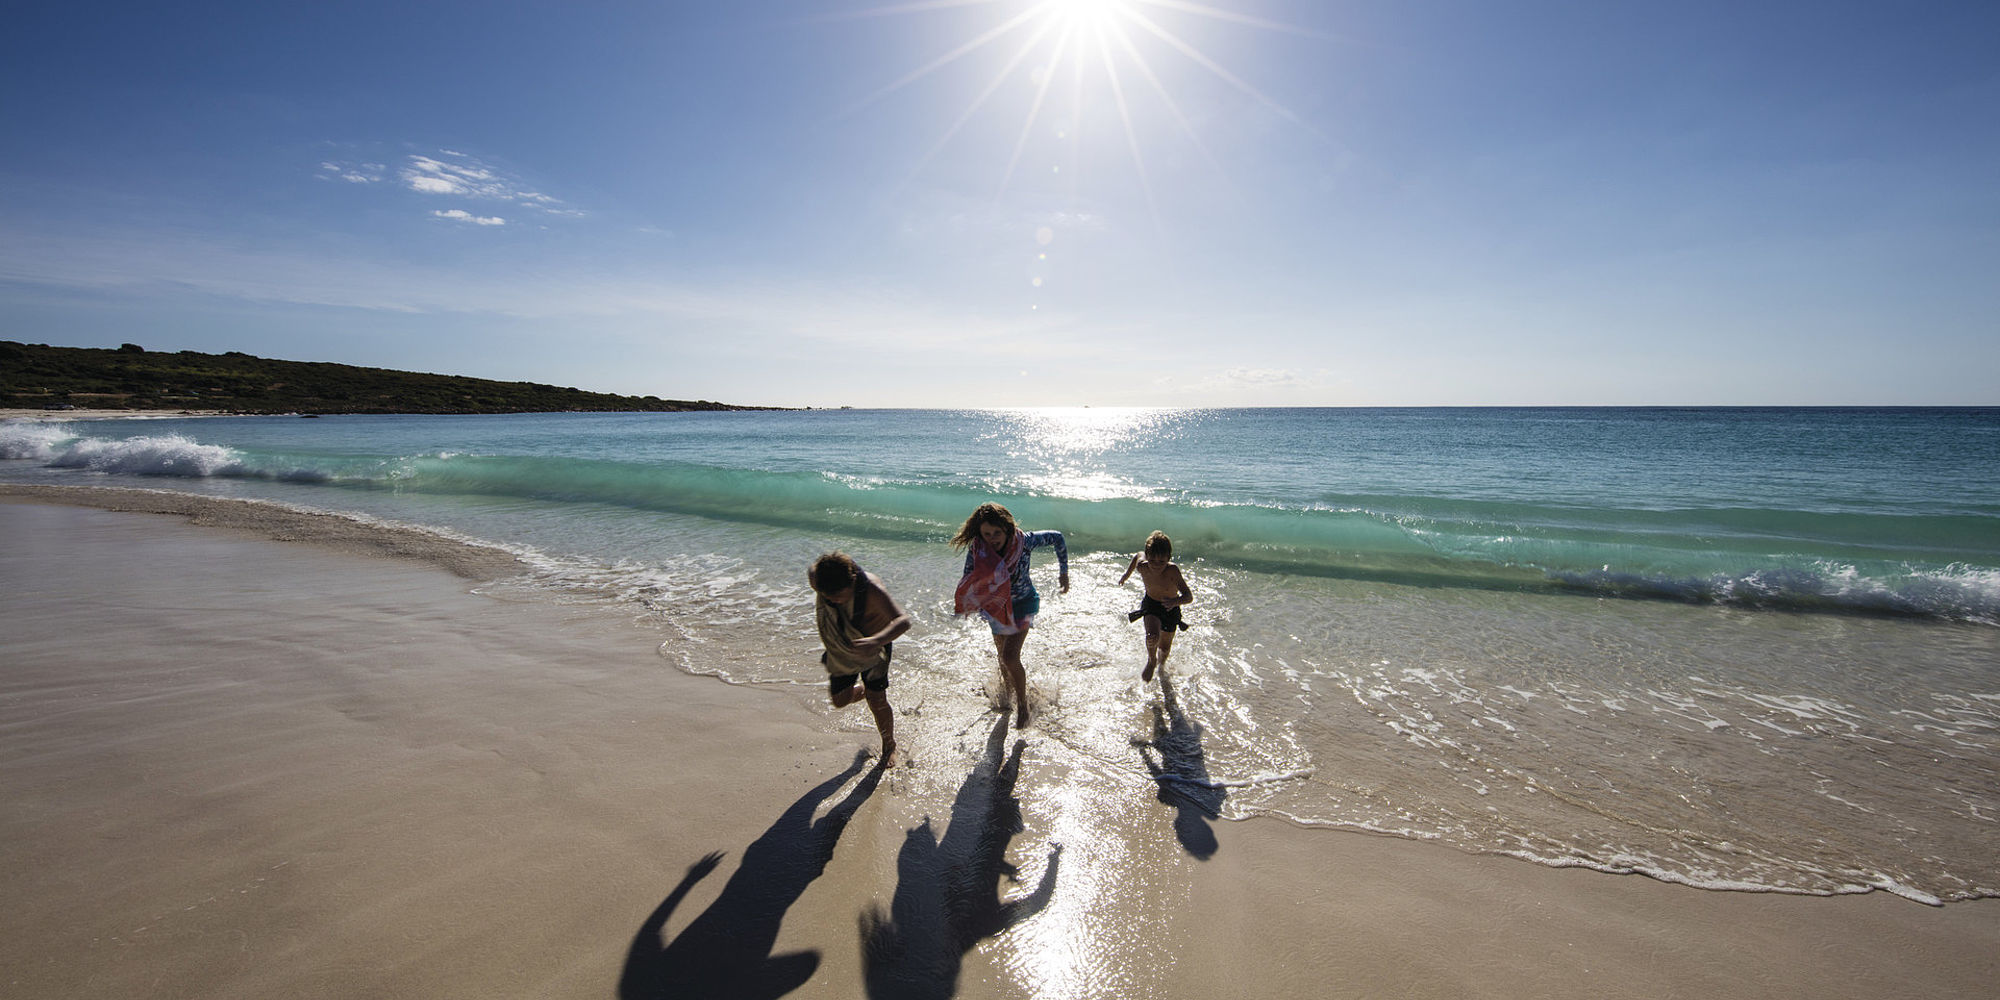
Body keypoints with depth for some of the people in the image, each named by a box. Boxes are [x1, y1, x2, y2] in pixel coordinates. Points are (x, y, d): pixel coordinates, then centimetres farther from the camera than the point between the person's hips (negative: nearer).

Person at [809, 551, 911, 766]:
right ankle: (865, 690, 47)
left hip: (872, 650, -4)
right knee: (840, 701, 12)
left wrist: (877, 640, -67)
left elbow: (903, 620, -50)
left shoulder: (871, 589, -39)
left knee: (877, 703, -3)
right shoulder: (816, 579, -27)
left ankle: (889, 746, 25)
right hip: (840, 652, 4)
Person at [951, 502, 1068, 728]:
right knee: (1003, 656, 19)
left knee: (1010, 657, -15)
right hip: (996, 606, 3)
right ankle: (1008, 696, 47)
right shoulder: (976, 549, -23)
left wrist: (1064, 572, -6)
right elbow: (967, 585, -14)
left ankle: (1023, 704, 9)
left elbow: (1056, 537, -12)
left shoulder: (1023, 541, -28)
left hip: (1023, 603, -3)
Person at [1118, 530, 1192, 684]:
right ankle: (1151, 661, 6)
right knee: (1153, 636, -29)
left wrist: (1176, 601, -57)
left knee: (1165, 646, 16)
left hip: (1171, 609, 0)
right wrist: (1126, 575, 14)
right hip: (1150, 604, 1)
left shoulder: (1172, 570, -35)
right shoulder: (1142, 566, -24)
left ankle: (1161, 665, 54)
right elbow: (1138, 555, 1)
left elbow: (1189, 596, -37)